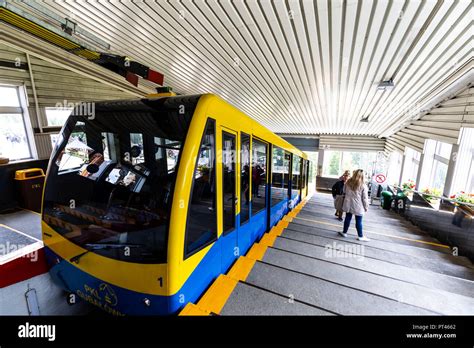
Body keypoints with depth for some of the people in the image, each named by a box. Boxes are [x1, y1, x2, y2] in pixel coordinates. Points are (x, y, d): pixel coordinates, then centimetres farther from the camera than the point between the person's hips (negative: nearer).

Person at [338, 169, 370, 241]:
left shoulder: (348, 182, -1)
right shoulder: (363, 185, -12)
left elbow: (344, 192, 10)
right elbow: (365, 198, -8)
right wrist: (366, 207, 2)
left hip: (348, 204, 4)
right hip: (358, 206, -4)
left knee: (348, 218, 14)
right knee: (359, 221, 6)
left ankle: (344, 232, 24)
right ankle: (361, 236, 18)